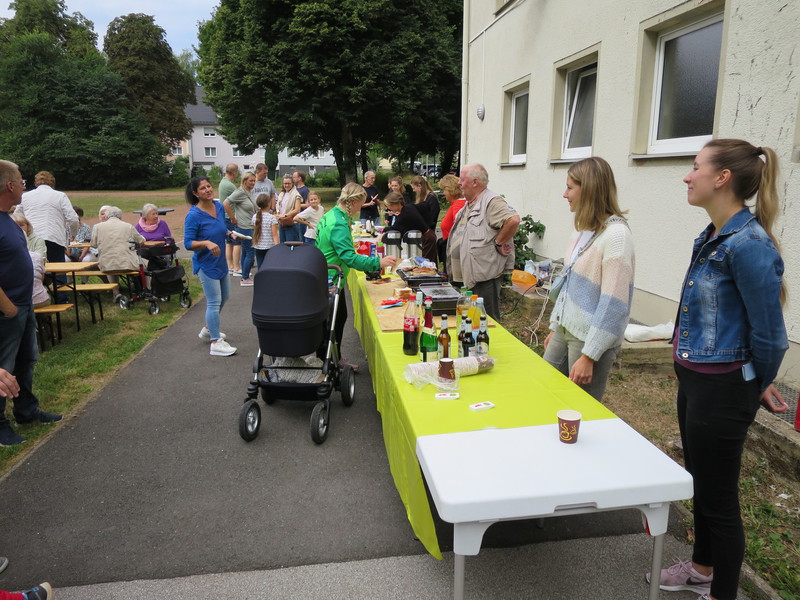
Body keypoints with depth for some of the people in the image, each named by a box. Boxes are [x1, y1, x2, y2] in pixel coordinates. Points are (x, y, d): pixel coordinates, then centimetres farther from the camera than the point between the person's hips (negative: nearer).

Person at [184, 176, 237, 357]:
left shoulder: (219, 206, 0)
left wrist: (230, 233, -4)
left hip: (220, 261, 8)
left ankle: (207, 330, 40)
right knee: (214, 302, -4)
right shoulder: (193, 215, -19)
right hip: (206, 264, -8)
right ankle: (216, 343, 6)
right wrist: (206, 243, -35)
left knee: (223, 298, 20)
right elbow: (188, 243, -19)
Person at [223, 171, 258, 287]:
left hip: (251, 227, 9)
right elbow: (226, 204, -20)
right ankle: (245, 279, 3)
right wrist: (233, 219, -16)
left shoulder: (251, 192, 12)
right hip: (244, 227, -9)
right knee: (250, 253, -6)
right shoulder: (240, 192, -14)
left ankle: (245, 277, 24)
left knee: (245, 252, 15)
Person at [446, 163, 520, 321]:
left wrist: (498, 243, -20)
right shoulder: (468, 205, 17)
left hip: (483, 278, -10)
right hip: (463, 277, 10)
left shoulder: (492, 201, -14)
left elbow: (513, 220, -30)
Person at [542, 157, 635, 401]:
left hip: (591, 339, -8)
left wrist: (588, 356, -20)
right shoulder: (583, 230, 7)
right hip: (565, 329, 8)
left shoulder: (616, 235, -19)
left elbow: (613, 303, -21)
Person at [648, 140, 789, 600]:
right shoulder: (712, 237, 6)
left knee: (718, 497, 8)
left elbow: (770, 333, -18)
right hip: (693, 379, 9)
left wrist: (759, 386, -2)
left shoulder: (749, 244, -23)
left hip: (720, 389, -9)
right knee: (700, 484, 24)